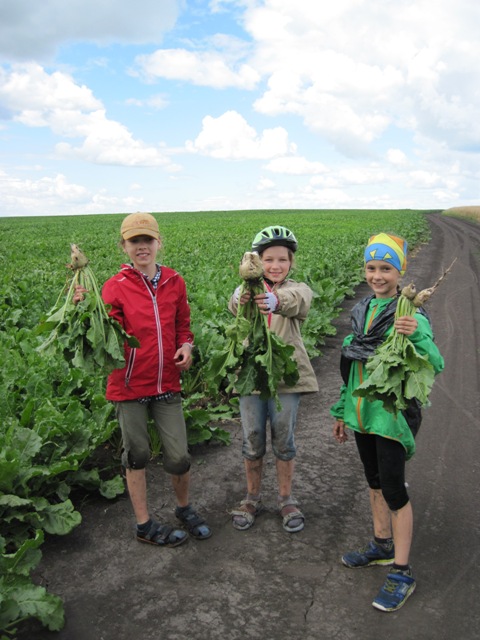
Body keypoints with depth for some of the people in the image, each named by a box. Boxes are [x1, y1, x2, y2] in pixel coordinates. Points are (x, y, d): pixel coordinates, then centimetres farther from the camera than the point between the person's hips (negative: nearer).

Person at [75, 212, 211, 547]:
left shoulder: (174, 281, 4)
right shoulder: (116, 287, -6)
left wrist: (186, 346, -5)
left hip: (167, 384, 3)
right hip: (130, 385, -2)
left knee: (178, 456, 6)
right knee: (137, 455, 12)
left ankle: (185, 508, 36)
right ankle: (144, 525, 29)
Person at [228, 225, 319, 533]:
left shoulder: (298, 289, -2)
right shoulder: (250, 289, 1)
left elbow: (296, 301, -29)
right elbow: (234, 305, -25)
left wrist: (275, 300, -53)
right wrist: (241, 298, -51)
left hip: (287, 376, -1)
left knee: (284, 441, 9)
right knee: (252, 441, 10)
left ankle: (286, 500, 28)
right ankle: (253, 499, 30)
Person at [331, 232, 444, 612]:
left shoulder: (410, 316, -14)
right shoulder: (362, 311, 7)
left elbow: (436, 366, -23)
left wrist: (417, 336, -42)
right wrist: (342, 411, 18)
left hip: (392, 414, -7)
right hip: (363, 412, 7)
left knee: (393, 489, -1)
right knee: (375, 481, 19)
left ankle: (402, 573, 13)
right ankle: (382, 546, 38)